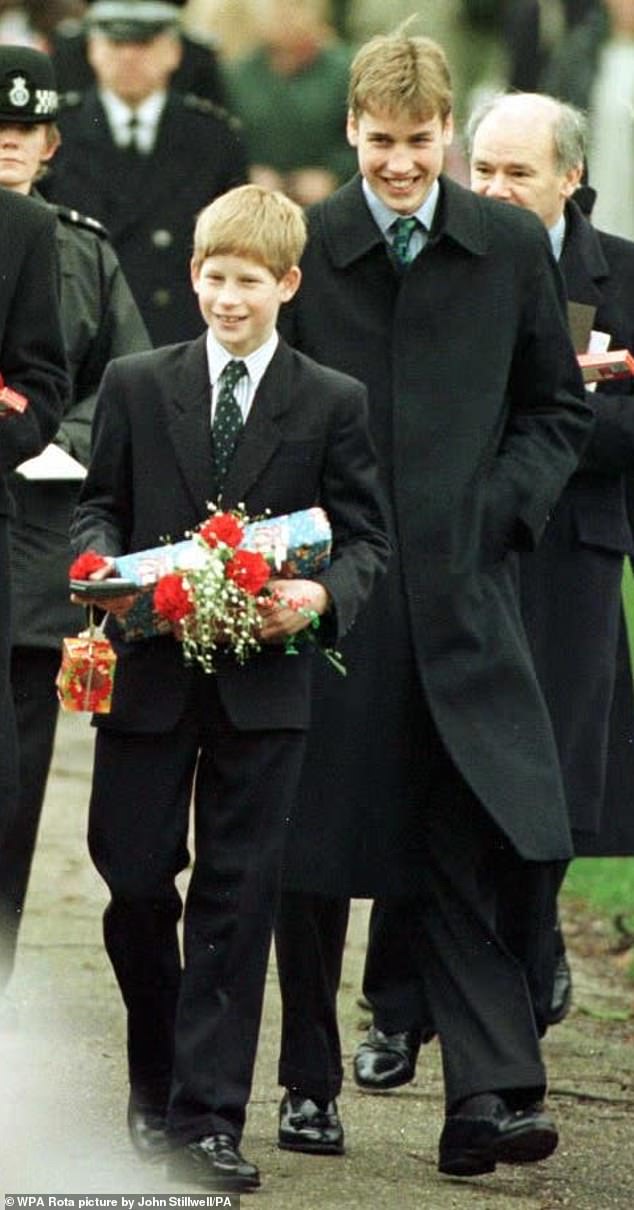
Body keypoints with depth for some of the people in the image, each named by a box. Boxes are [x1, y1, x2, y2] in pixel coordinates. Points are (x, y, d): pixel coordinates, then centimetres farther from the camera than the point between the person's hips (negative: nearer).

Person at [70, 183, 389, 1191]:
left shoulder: (332, 404, 4)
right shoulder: (135, 386, 7)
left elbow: (365, 538, 3)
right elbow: (100, 503, 10)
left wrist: (322, 595, -17)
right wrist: (102, 561, -11)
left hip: (264, 681, -1)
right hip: (149, 674, 1)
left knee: (237, 897, -2)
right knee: (132, 880, 3)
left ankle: (207, 1115, 1)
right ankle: (158, 1077, 25)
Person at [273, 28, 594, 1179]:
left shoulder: (512, 248, 6)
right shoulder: (300, 248, 2)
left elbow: (558, 409, 13)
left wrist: (501, 509, -1)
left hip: (461, 592, 0)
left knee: (467, 855, -7)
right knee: (313, 855, 6)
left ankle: (491, 1096, -12)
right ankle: (309, 1084, 18)